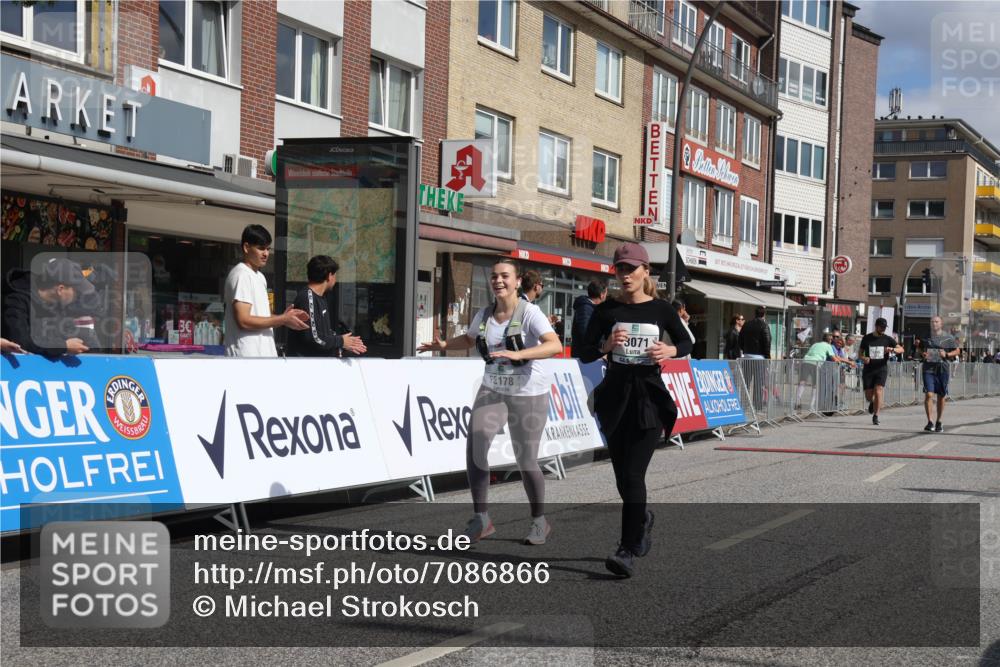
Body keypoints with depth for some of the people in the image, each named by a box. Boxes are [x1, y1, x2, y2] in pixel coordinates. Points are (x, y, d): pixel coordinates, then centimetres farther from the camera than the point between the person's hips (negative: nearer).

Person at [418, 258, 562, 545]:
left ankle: (540, 522, 24)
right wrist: (444, 345, 9)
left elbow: (555, 345, -28)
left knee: (526, 461, 1)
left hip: (528, 394, -4)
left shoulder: (529, 312, -13)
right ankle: (481, 518, -4)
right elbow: (469, 339, 27)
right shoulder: (484, 315, 5)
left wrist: (517, 354, -40)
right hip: (492, 391, 4)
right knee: (474, 447, -15)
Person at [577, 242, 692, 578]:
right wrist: (606, 345, -18)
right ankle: (642, 519, 41)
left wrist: (671, 351, -8)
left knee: (633, 475, -10)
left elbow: (686, 342, 14)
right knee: (623, 477, 10)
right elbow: (584, 354, 1)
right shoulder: (606, 310, 1)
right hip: (615, 396, 2)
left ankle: (628, 551, -8)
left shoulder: (661, 309, 1)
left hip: (649, 397, -2)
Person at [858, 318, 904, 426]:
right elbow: (860, 352, 12)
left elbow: (901, 349, -1)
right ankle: (872, 403, 39)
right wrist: (863, 358, -11)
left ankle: (875, 416, -6)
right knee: (868, 396, 1)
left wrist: (892, 349, -23)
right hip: (868, 370, 1)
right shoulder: (867, 338, 4)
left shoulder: (888, 339, 2)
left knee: (878, 392, -17)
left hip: (881, 369, -1)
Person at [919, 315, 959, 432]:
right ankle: (930, 421, -11)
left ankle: (938, 422, 21)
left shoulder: (948, 338, 3)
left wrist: (947, 354, -9)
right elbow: (920, 349, 24)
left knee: (941, 396, 7)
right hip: (928, 368, 0)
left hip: (942, 368, 0)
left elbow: (956, 351, 9)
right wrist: (922, 354, 1)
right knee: (929, 394, -14)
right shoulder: (925, 337, 9)